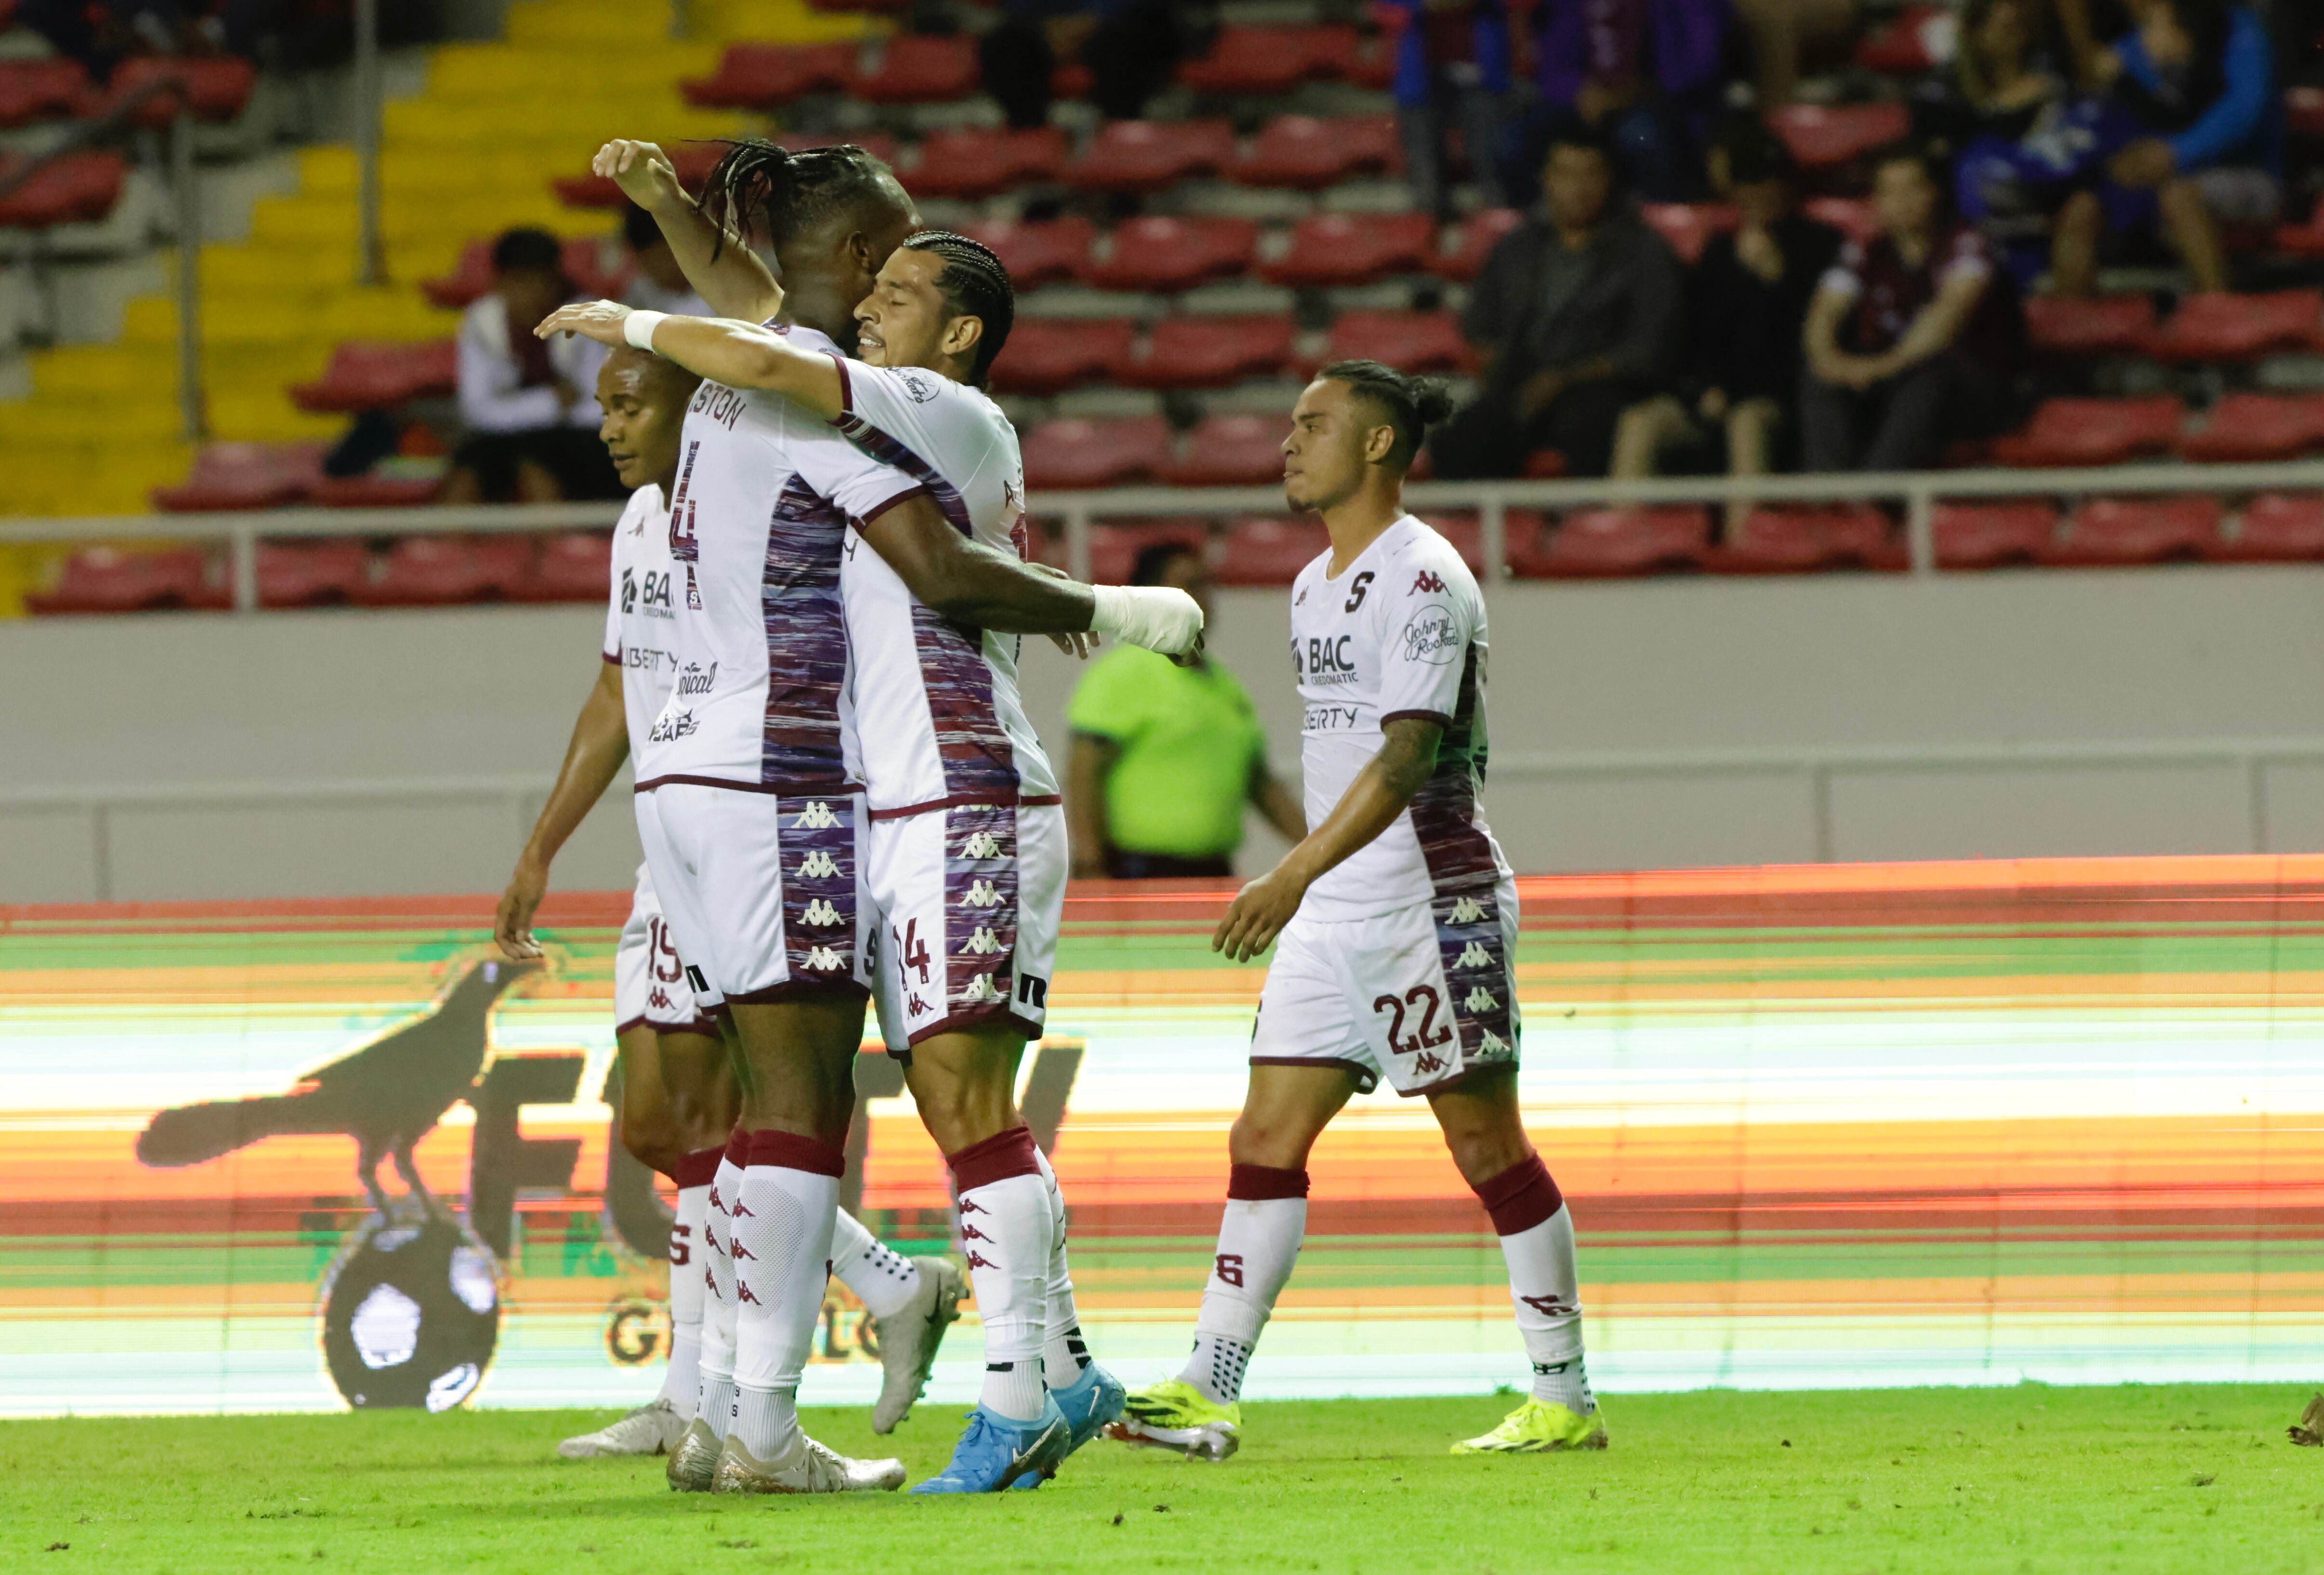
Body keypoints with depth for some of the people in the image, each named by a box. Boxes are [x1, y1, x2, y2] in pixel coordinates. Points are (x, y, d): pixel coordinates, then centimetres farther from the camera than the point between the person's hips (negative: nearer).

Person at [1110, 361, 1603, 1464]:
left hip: (1435, 903, -9)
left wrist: (1295, 875, -30)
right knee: (1265, 1142, 1)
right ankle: (1206, 1393, -1)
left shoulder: (1424, 580, -13)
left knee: (1486, 1145, -3)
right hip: (1331, 915, 9)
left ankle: (1565, 1401, 5)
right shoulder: (1314, 587, 15)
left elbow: (1407, 753, -22)